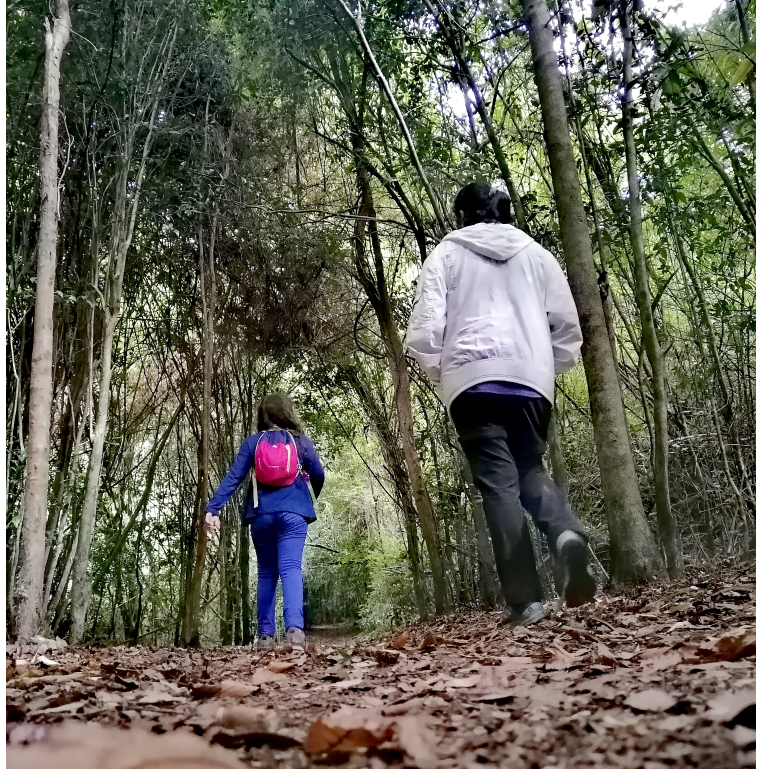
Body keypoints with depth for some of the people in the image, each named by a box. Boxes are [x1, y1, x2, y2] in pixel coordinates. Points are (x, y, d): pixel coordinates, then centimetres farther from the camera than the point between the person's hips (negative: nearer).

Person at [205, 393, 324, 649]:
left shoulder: (252, 442, 6)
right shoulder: (301, 441, 6)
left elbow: (232, 477, -2)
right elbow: (318, 476, 11)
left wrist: (213, 508, -5)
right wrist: (314, 498, 32)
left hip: (262, 514, 2)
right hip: (292, 513, -2)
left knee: (266, 573, 13)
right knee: (291, 568, -10)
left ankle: (266, 635, 12)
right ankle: (294, 627, -30)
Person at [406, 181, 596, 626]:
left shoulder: (447, 254, 10)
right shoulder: (536, 254, 18)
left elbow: (426, 325, 0)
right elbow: (567, 322, 13)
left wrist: (437, 370, 16)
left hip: (473, 379, -3)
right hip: (531, 379, 3)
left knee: (498, 483, -2)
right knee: (530, 469, 16)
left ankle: (526, 600, -9)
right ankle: (567, 533, -16)